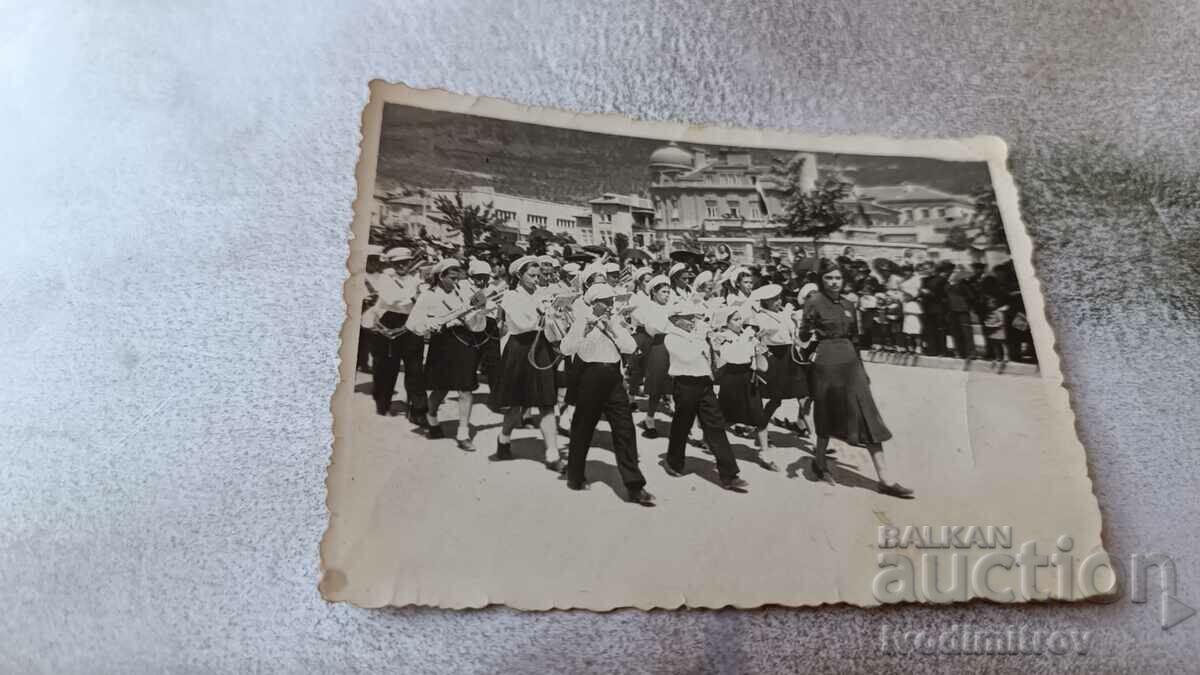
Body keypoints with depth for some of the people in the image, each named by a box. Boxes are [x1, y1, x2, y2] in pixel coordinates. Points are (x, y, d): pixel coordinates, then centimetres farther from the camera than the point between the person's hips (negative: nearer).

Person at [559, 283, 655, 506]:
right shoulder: (582, 323, 0)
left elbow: (630, 347, 2)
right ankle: (575, 477, 29)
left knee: (625, 430, -4)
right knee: (583, 429, 8)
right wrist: (585, 330, -19)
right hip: (589, 378, -3)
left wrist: (613, 328, -8)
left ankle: (634, 486, -2)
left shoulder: (616, 323, 13)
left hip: (613, 379, 4)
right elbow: (566, 349, -10)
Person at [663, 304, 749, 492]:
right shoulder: (671, 338, -4)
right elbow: (687, 356, -20)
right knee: (681, 426, 8)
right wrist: (702, 339, -13)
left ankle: (728, 476, -2)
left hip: (705, 384, 5)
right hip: (685, 384, -5)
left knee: (716, 427, -1)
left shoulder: (698, 335, 14)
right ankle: (674, 464, 32)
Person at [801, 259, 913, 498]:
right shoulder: (814, 302, -6)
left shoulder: (847, 305, 11)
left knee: (868, 417, -1)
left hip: (850, 362, 5)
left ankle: (884, 479, 0)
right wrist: (810, 331, -29)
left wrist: (861, 367, 19)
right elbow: (803, 335, -7)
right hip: (827, 363, -5)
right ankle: (819, 462, 34)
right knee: (829, 416, 8)